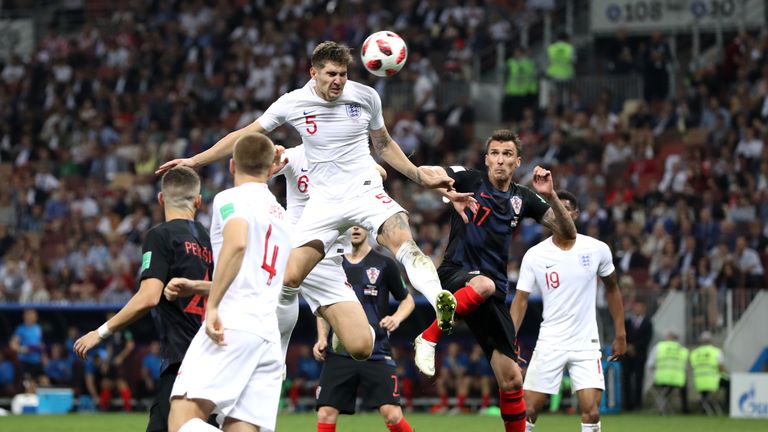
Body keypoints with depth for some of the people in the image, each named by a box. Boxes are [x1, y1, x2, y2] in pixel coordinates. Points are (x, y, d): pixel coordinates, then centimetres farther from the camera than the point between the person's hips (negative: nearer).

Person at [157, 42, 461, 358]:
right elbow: (244, 136, 11)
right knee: (288, 278, -12)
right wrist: (194, 162, 10)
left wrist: (420, 176, 14)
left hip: (365, 190, -1)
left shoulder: (366, 96, 1)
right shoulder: (293, 103, 0)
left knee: (402, 239, -33)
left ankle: (440, 303, -48)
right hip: (324, 201, 1)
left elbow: (383, 144, 19)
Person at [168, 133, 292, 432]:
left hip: (233, 325, -8)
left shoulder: (231, 198, 4)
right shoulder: (281, 214, 27)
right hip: (270, 335, 8)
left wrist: (212, 306, -19)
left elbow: (236, 243, -18)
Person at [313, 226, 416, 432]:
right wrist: (322, 339, 5)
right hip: (339, 352, 2)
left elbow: (408, 300, 11)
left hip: (377, 354, -2)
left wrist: (397, 318, -10)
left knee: (392, 414, -14)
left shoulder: (384, 264, 2)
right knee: (325, 414, -6)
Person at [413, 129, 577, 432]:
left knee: (511, 380, -1)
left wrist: (550, 196, -6)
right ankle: (429, 338, -27)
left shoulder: (523, 199, 13)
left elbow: (568, 233, 9)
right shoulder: (470, 180, 3)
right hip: (456, 274, -4)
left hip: (494, 291, 4)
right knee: (482, 284, -43)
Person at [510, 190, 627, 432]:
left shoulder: (597, 250, -2)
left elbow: (612, 288, 12)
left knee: (591, 412, -12)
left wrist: (620, 335, 10)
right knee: (528, 411, -2)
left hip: (586, 344, 0)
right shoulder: (534, 256, -4)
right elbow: (521, 300, -3)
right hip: (549, 345, 0)